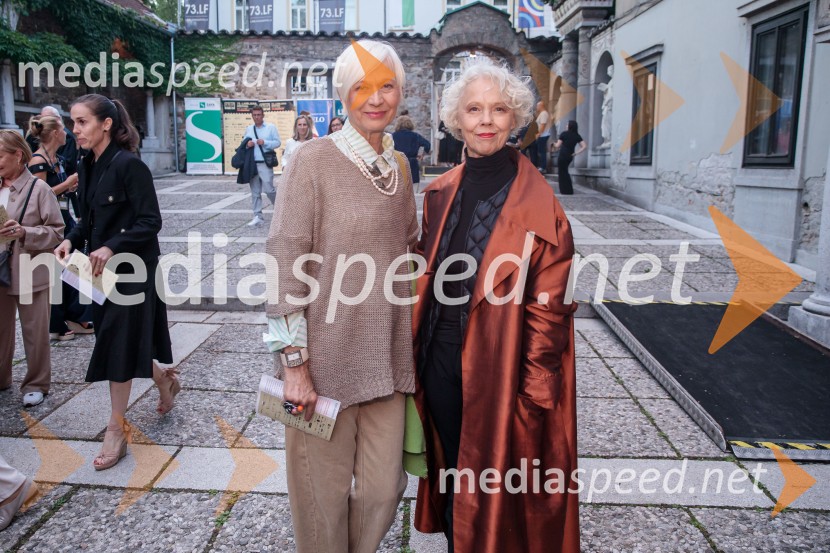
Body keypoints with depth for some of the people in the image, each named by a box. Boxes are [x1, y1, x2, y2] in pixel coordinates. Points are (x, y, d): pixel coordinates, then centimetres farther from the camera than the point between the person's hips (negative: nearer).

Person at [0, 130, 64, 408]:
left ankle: (36, 384, 19)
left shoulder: (38, 188, -9)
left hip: (31, 273, -5)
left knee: (35, 331, 5)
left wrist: (25, 232, -22)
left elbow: (56, 230, -9)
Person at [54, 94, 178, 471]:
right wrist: (72, 240, -5)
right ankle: (165, 381, 42)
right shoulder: (88, 166, 6)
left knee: (118, 344, -1)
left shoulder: (129, 165, -17)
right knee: (129, 338, 16)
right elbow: (90, 218, 13)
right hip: (102, 269, 7)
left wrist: (112, 248, -27)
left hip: (131, 269, -7)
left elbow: (150, 221, -18)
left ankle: (117, 431, 12)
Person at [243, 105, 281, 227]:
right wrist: (247, 145, -3)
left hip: (265, 163, -4)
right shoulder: (248, 129, 14)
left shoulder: (271, 127, 2)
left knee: (269, 189, -6)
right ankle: (258, 216, 8)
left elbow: (278, 142, -2)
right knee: (255, 192, 4)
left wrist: (265, 142, -15)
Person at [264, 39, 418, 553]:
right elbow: (284, 264, -12)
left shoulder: (399, 164, 8)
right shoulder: (314, 160, -10)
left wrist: (412, 339, 14)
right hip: (325, 353, -5)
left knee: (384, 489, 13)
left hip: (386, 352, 5)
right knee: (325, 492, 10)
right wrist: (295, 364, -14)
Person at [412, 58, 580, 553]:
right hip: (440, 361, 5)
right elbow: (427, 279, 10)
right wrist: (418, 354, 8)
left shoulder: (538, 205, -13)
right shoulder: (440, 193, 4)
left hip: (497, 368, -5)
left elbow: (549, 307, -13)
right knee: (453, 471, 22)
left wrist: (535, 392, -14)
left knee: (498, 490, 12)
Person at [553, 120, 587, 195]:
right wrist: (576, 153, 1)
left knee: (562, 173, 5)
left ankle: (565, 190, 6)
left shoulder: (564, 134, -9)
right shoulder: (577, 136, 3)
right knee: (564, 171, 22)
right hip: (570, 156, 6)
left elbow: (557, 146, -7)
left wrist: (554, 144, 15)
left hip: (563, 155, -6)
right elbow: (584, 147, -4)